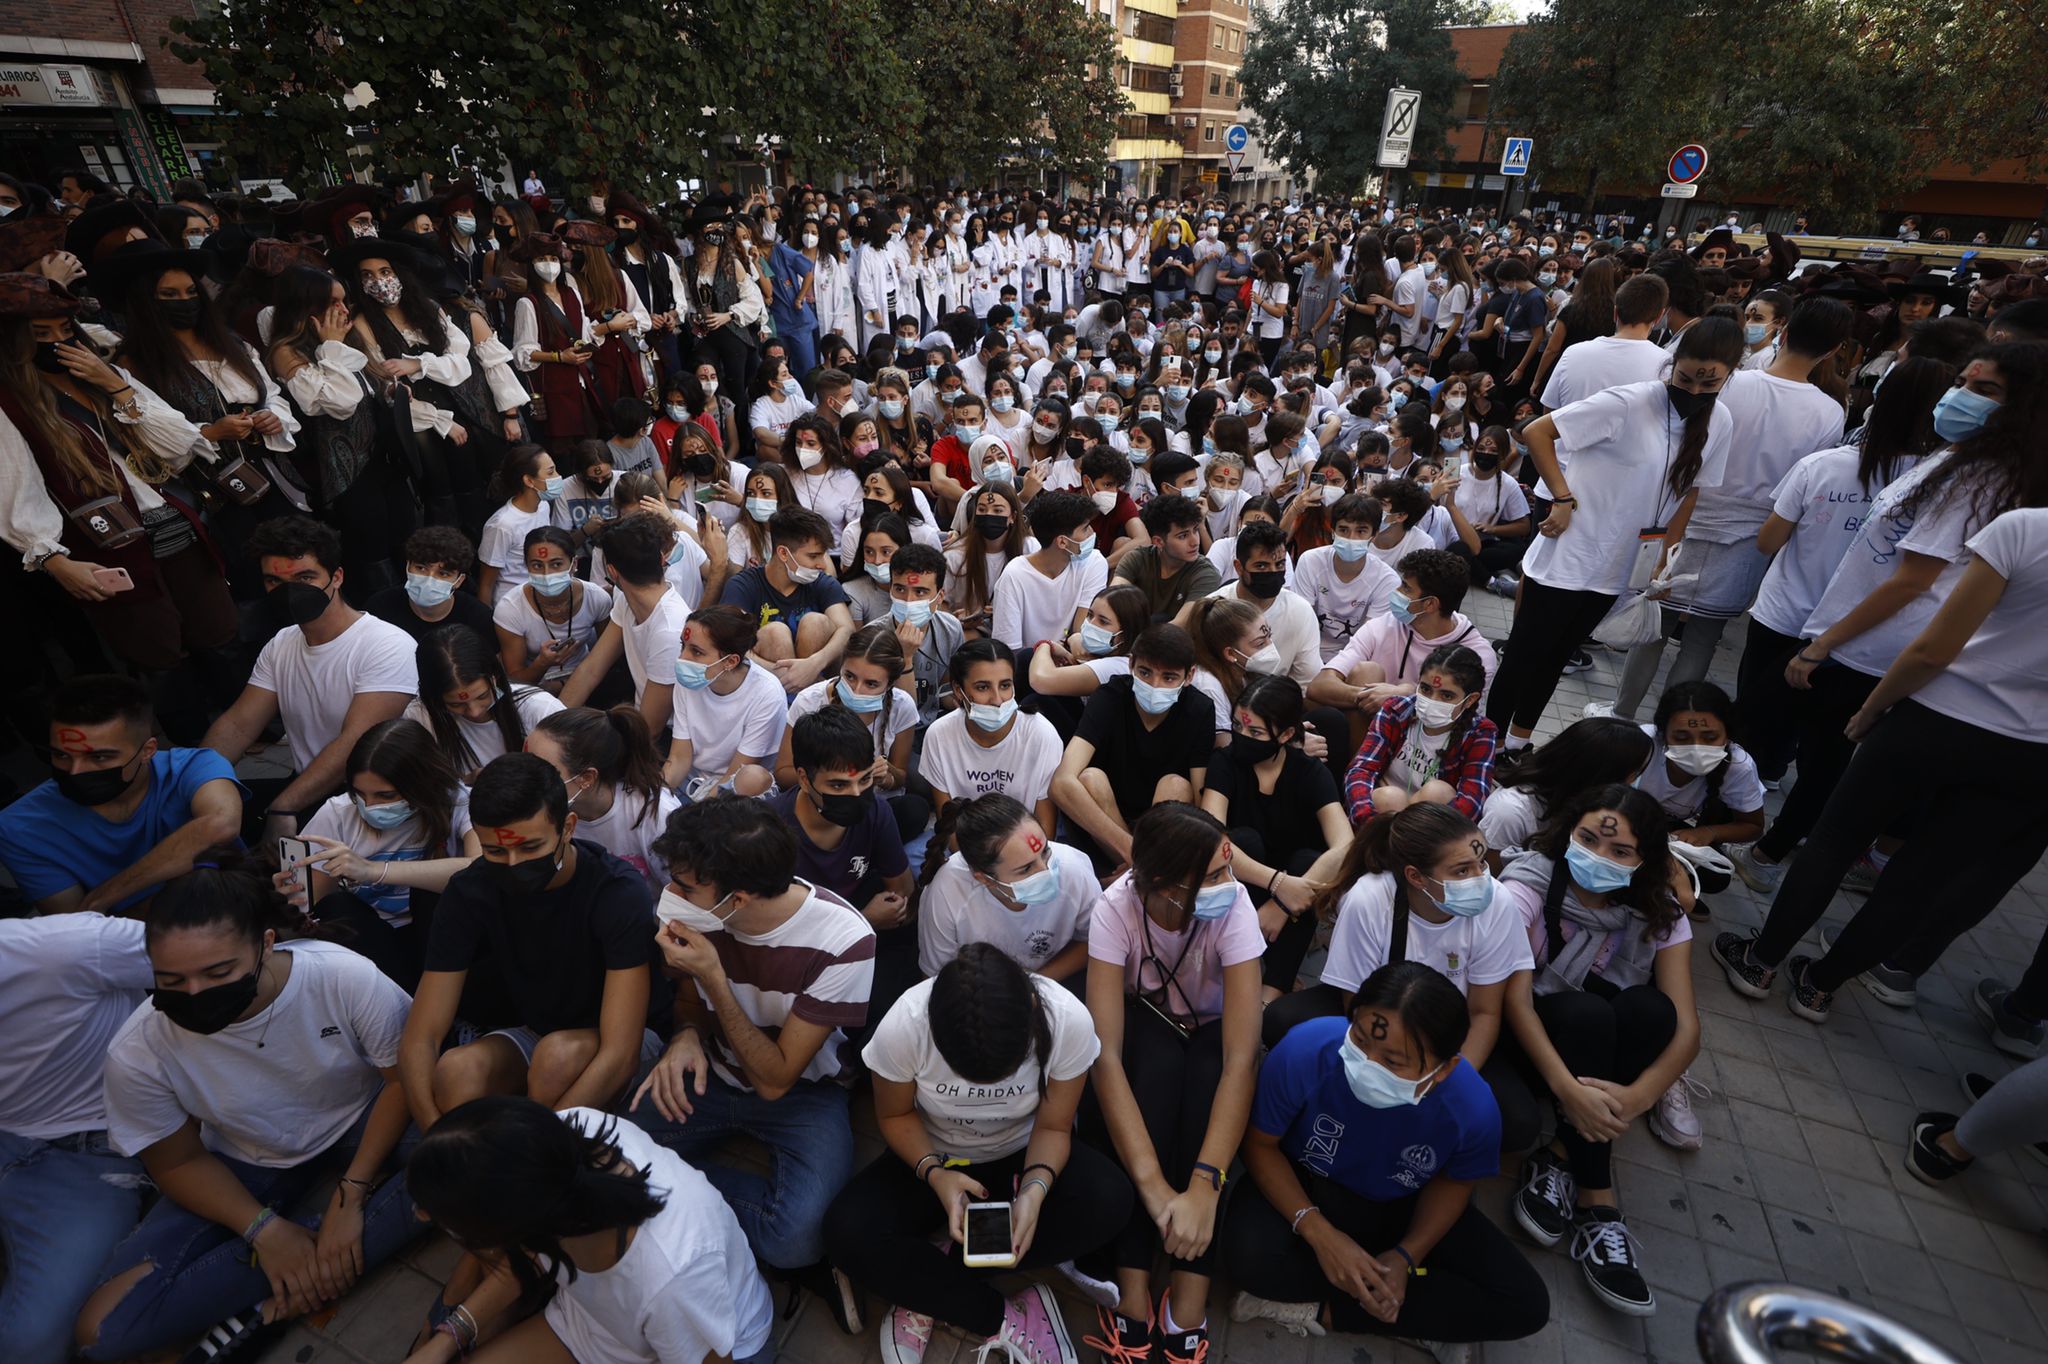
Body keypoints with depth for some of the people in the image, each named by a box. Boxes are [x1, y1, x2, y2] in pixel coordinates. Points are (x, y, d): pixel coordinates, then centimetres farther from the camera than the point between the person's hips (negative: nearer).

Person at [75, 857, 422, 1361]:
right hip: (249, 1166, 2)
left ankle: (266, 1304, -16)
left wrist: (351, 1195, -23)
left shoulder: (349, 979, -31)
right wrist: (265, 1229, -18)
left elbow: (406, 1079, -17)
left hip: (359, 1128, -1)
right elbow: (179, 1161, -5)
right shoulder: (138, 1052, -21)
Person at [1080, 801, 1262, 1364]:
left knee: (1207, 1073, -33)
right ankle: (1131, 1296, -26)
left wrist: (1204, 1186, -45)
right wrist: (1153, 1184, -44)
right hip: (1145, 1026, 0)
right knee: (1159, 1060, -35)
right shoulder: (1116, 907, -32)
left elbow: (1241, 1058, -36)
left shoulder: (1233, 907, -32)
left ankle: (1187, 1307, -23)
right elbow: (1106, 1052, -36)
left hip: (1210, 1031, 1)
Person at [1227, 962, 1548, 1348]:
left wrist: (1406, 1256, -16)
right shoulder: (1305, 1050, -36)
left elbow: (1453, 1182, -4)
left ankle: (1321, 1312, -8)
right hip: (1310, 1188, -3)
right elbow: (1260, 1144, -17)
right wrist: (1317, 1232, -27)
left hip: (1401, 1207, 3)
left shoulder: (1474, 1109, -29)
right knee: (1249, 1254, -32)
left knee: (1526, 1305, -11)